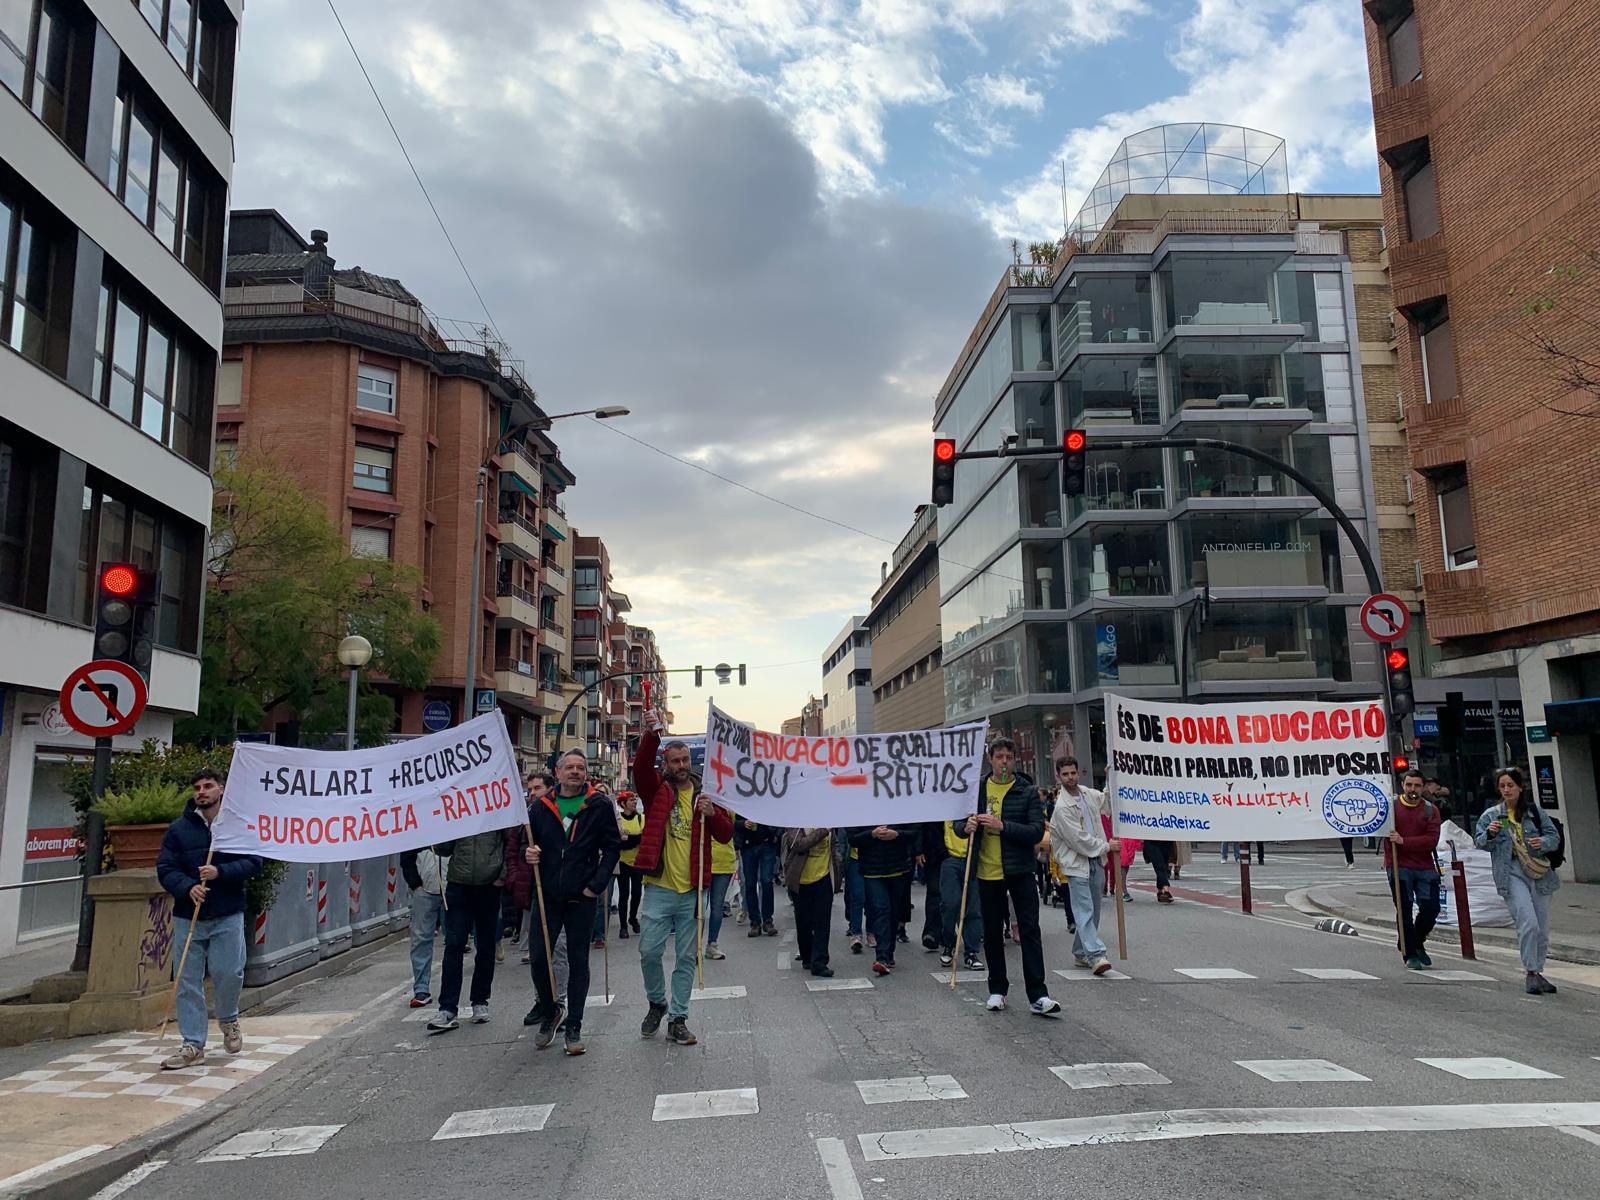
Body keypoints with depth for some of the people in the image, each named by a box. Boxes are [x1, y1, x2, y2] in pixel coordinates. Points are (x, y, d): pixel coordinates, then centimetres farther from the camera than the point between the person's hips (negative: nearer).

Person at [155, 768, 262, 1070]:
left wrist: (221, 872, -19)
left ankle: (228, 1019, 29)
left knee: (228, 973, -2)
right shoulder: (178, 829, 2)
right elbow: (165, 868, -1)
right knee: (188, 982, 3)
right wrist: (188, 887, -19)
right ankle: (193, 1045, 12)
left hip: (228, 915, -1)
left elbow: (253, 862, -3)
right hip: (187, 917, 1)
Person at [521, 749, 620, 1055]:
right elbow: (527, 843, 15)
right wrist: (527, 854, -9)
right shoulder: (541, 806, 6)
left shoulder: (600, 805, -2)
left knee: (578, 961, 6)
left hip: (582, 896, -2)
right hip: (548, 895, 2)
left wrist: (597, 885, -10)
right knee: (538, 955, 0)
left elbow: (612, 847, -2)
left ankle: (574, 1026, 16)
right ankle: (549, 1009, 25)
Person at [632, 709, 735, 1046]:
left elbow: (727, 834, 3)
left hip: (693, 890, 2)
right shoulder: (657, 789, 3)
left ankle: (677, 1018, 19)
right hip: (659, 888, -1)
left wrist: (712, 814, -18)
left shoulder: (704, 794, 7)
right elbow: (641, 766, -17)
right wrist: (651, 733, -33)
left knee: (686, 958, 7)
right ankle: (657, 1003, 26)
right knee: (649, 951, 0)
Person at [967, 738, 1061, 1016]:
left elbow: (1038, 832, -11)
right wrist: (967, 826, -14)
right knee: (992, 934, 11)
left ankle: (1037, 997, -1)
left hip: (1020, 871, -2)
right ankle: (997, 990, 24)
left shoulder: (1028, 791, -3)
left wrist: (1002, 826, -23)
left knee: (1030, 931, -4)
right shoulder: (977, 788, 4)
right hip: (987, 873, 2)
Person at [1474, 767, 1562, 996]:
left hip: (1540, 873, 3)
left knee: (1542, 928, 8)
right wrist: (1489, 834, -17)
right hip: (1511, 874, -3)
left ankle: (1538, 973, 24)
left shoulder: (1535, 811, 8)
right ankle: (1531, 974, -9)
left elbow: (1555, 837, 9)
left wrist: (1543, 842, -13)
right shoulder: (1491, 814, 4)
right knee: (1528, 923, -17)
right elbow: (1478, 843, 3)